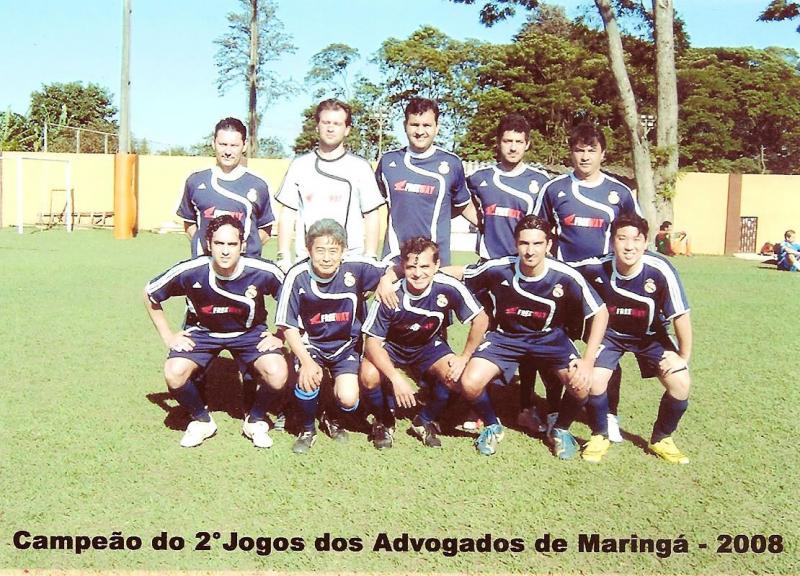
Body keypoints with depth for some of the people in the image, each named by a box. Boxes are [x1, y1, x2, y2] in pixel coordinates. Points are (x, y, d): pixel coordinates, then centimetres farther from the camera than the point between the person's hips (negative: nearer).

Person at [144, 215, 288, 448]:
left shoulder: (263, 272, -25)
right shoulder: (190, 272, -24)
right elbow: (150, 293, -5)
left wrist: (280, 335, -11)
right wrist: (168, 336, -5)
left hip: (250, 332, -1)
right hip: (204, 331, 1)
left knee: (278, 374, -27)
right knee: (174, 373, -25)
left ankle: (255, 420, 6)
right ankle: (201, 419, 6)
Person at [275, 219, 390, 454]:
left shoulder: (356, 268, -19)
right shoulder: (297, 276, -19)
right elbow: (288, 326, -12)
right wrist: (306, 361, -23)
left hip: (346, 344, 1)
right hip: (310, 343, 0)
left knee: (348, 400, -19)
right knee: (308, 379, -31)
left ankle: (333, 419, 21)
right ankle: (307, 429, 2)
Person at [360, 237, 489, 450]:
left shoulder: (448, 288, -27)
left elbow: (481, 319, -14)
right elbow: (372, 341, -25)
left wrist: (464, 358, -17)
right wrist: (396, 378, -35)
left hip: (429, 345, 2)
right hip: (391, 345, -1)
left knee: (454, 376, -25)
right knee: (369, 376, -29)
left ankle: (425, 422, 4)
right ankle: (383, 421, 4)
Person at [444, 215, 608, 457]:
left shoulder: (566, 277, -22)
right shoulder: (498, 269, -21)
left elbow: (600, 313, -12)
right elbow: (457, 272, -4)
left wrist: (588, 360, -20)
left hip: (550, 337, 0)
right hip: (507, 335, 0)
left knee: (581, 385, -25)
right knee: (470, 383, -24)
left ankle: (561, 430, 10)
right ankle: (492, 426, 11)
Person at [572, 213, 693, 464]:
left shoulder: (660, 270, -30)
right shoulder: (597, 268, -27)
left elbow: (680, 316, -20)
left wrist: (684, 357, -14)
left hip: (650, 335, 0)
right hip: (610, 332, 0)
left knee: (681, 384, -14)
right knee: (594, 381, -22)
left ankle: (661, 439, 12)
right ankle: (599, 437, 7)